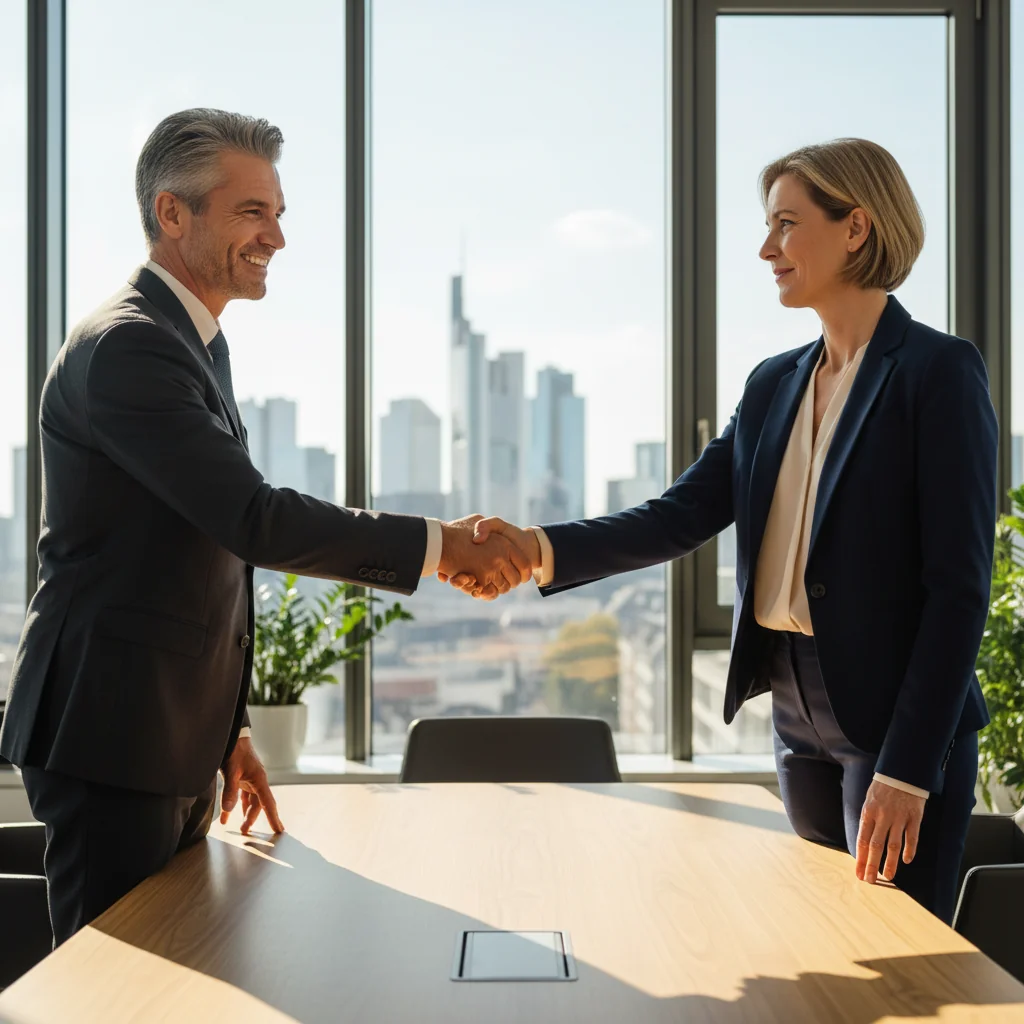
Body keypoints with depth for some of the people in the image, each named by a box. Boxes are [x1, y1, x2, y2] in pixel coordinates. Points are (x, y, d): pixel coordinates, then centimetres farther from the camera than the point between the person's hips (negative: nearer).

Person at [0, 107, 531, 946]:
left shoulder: (196, 342, 15)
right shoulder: (125, 347, -18)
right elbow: (255, 520, -27)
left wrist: (227, 730, 20)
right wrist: (440, 545, -21)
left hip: (177, 741, 10)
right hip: (111, 744, -10)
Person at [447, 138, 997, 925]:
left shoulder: (939, 372, -9)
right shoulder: (775, 385, 11)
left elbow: (959, 585, -14)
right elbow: (683, 514, 3)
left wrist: (908, 768, -18)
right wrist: (540, 550, -13)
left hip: (900, 716, -6)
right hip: (799, 716, 7)